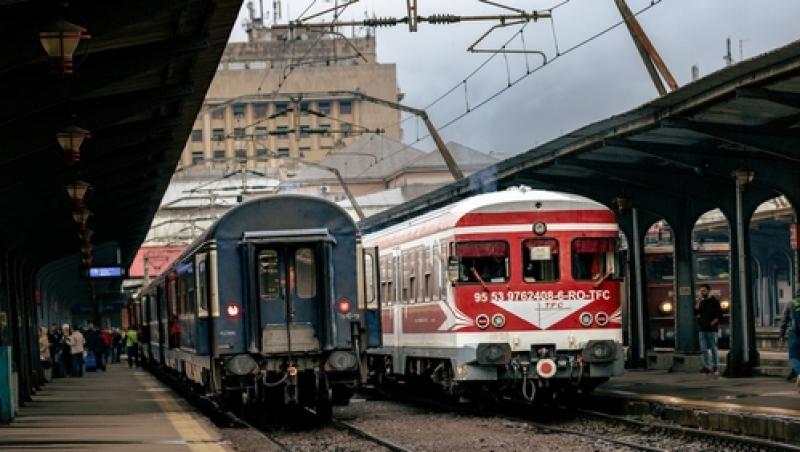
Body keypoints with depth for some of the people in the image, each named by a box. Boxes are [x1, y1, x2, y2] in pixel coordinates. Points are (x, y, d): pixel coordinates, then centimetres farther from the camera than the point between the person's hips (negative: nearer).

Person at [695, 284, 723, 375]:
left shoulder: (714, 301, -3)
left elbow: (719, 315, -6)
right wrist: (698, 302, -3)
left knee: (713, 348, 0)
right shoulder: (702, 302, 14)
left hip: (711, 329, -6)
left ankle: (715, 367, 3)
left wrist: (713, 323, -12)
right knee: (704, 349, 4)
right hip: (703, 329, 6)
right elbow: (696, 312, 4)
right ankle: (706, 366, 8)